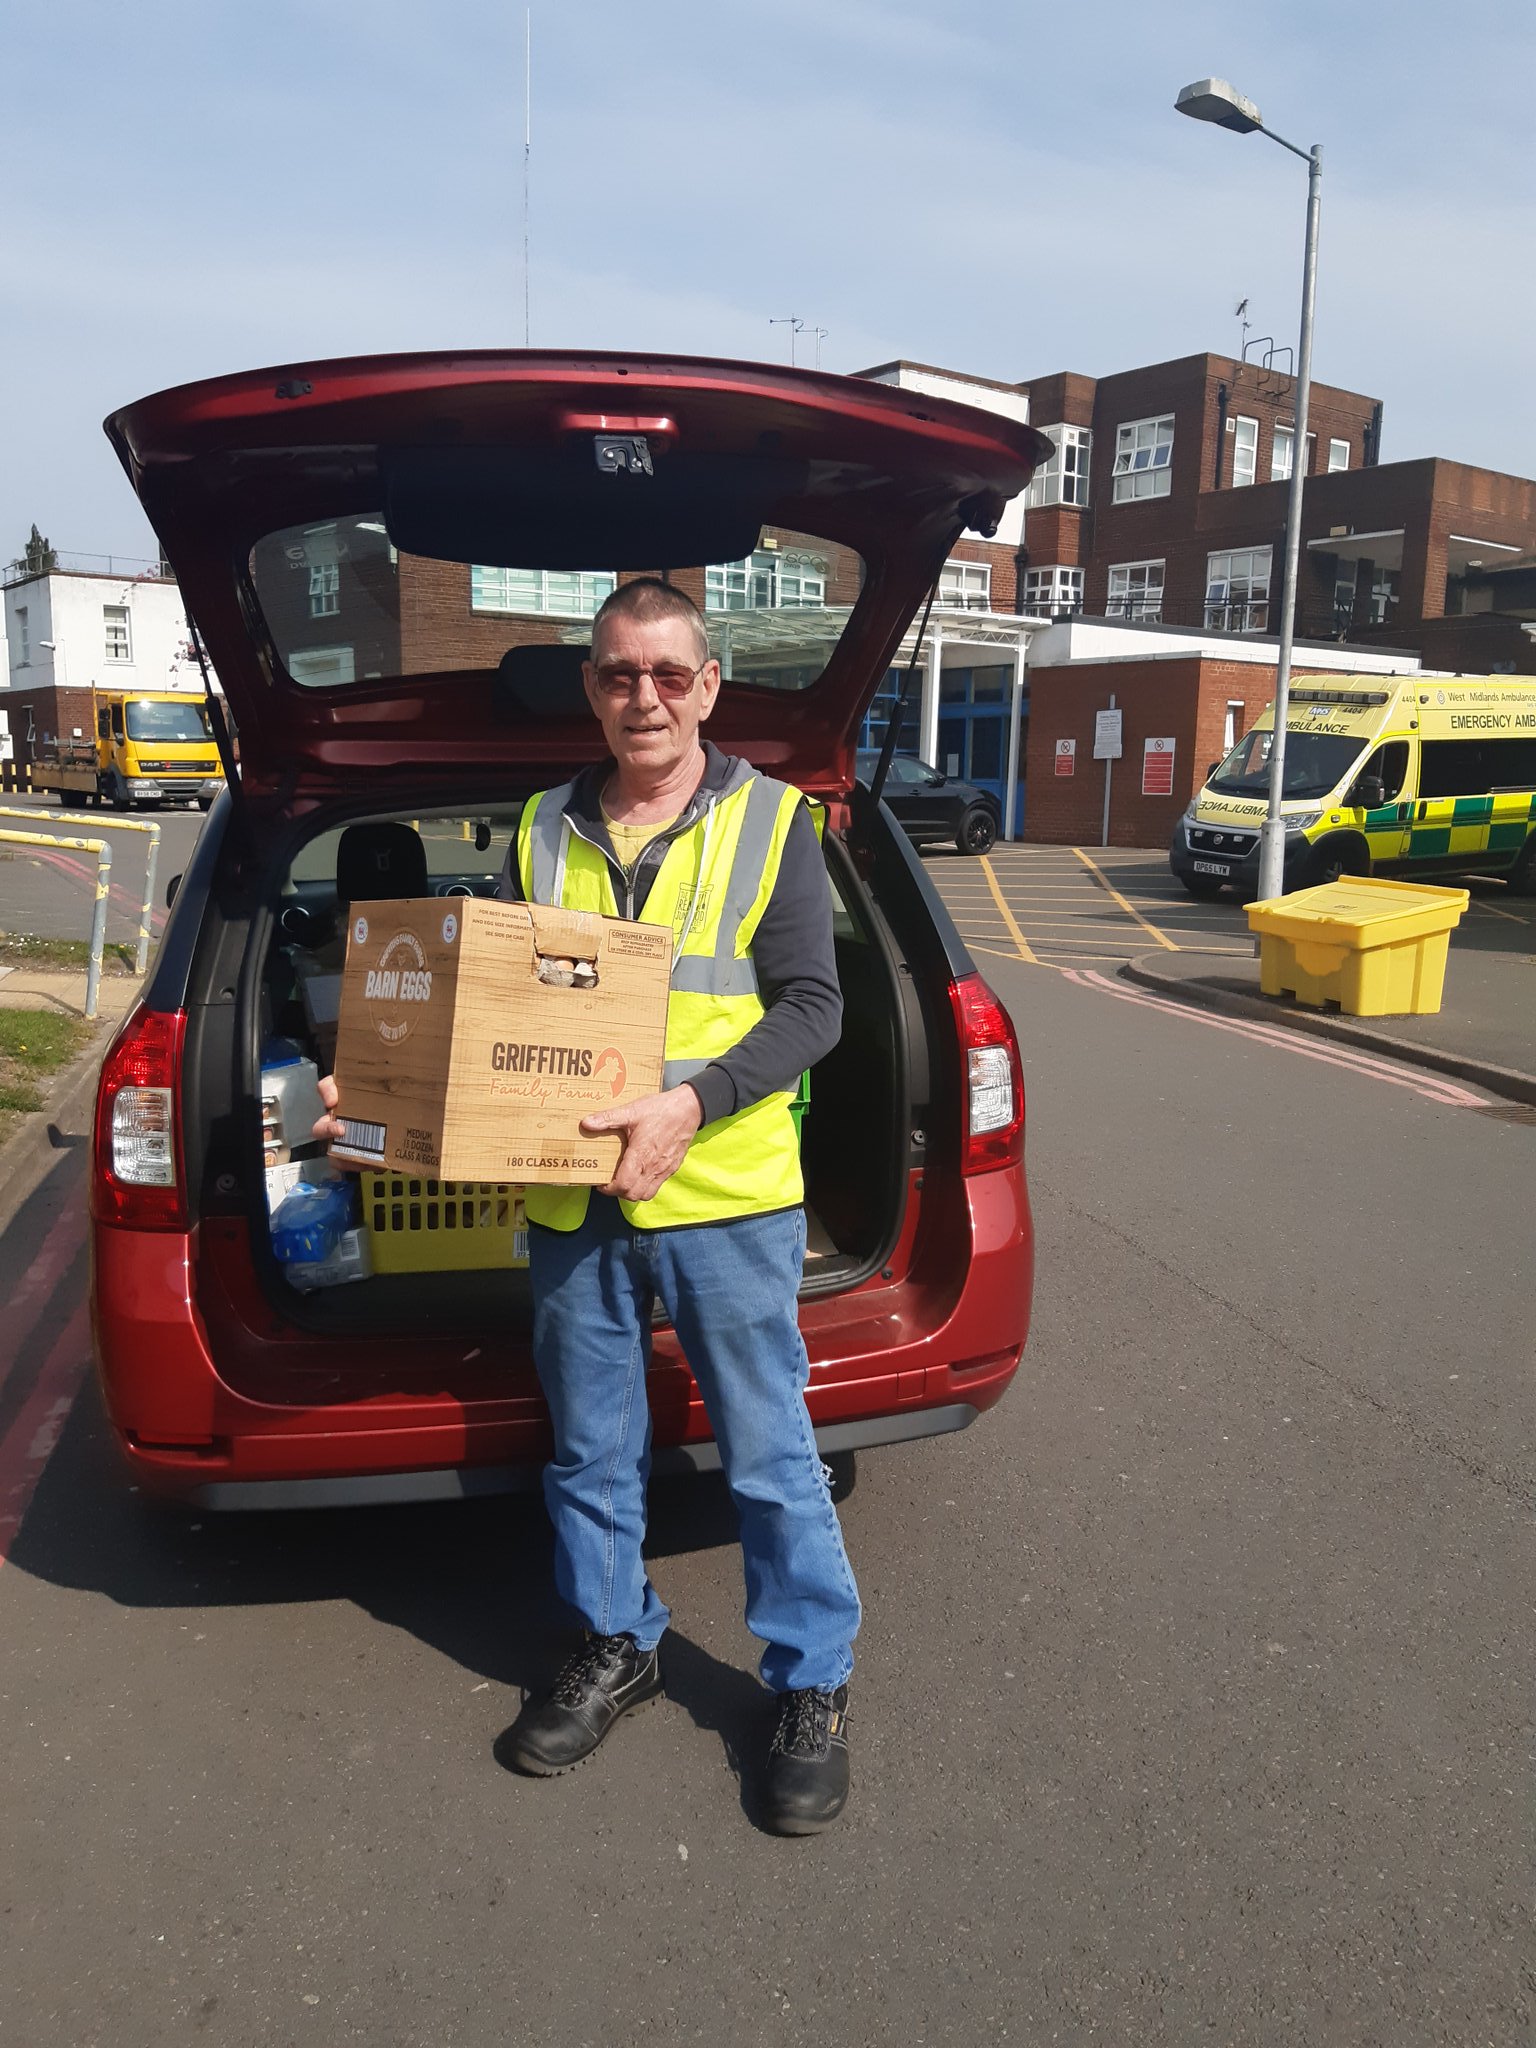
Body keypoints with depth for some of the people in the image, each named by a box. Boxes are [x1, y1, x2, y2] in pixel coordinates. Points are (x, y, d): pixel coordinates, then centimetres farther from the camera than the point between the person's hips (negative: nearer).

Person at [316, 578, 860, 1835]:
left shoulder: (771, 822, -3)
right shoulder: (543, 831, 8)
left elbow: (811, 1004, -8)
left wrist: (694, 1101, -22)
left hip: (727, 1200, -4)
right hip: (571, 1208, 4)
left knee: (770, 1458, 8)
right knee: (589, 1451, 17)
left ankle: (813, 1687, 27)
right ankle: (618, 1648, 40)